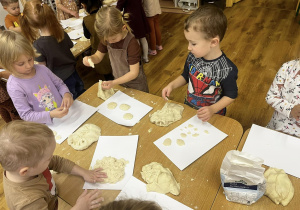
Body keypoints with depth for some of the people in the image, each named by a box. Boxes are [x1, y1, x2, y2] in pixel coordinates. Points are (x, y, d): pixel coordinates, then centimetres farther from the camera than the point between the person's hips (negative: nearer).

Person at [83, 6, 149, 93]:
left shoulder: (131, 43, -31)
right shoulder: (106, 37, -13)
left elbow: (134, 73, -28)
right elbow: (98, 56, -2)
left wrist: (113, 82, -35)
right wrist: (90, 58, -26)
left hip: (136, 85, -5)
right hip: (119, 81, 5)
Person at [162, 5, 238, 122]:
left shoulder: (227, 70, -29)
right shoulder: (192, 57, -15)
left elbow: (231, 95, -15)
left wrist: (213, 109, -28)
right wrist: (172, 85, -12)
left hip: (212, 116, -4)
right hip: (188, 108, 4)